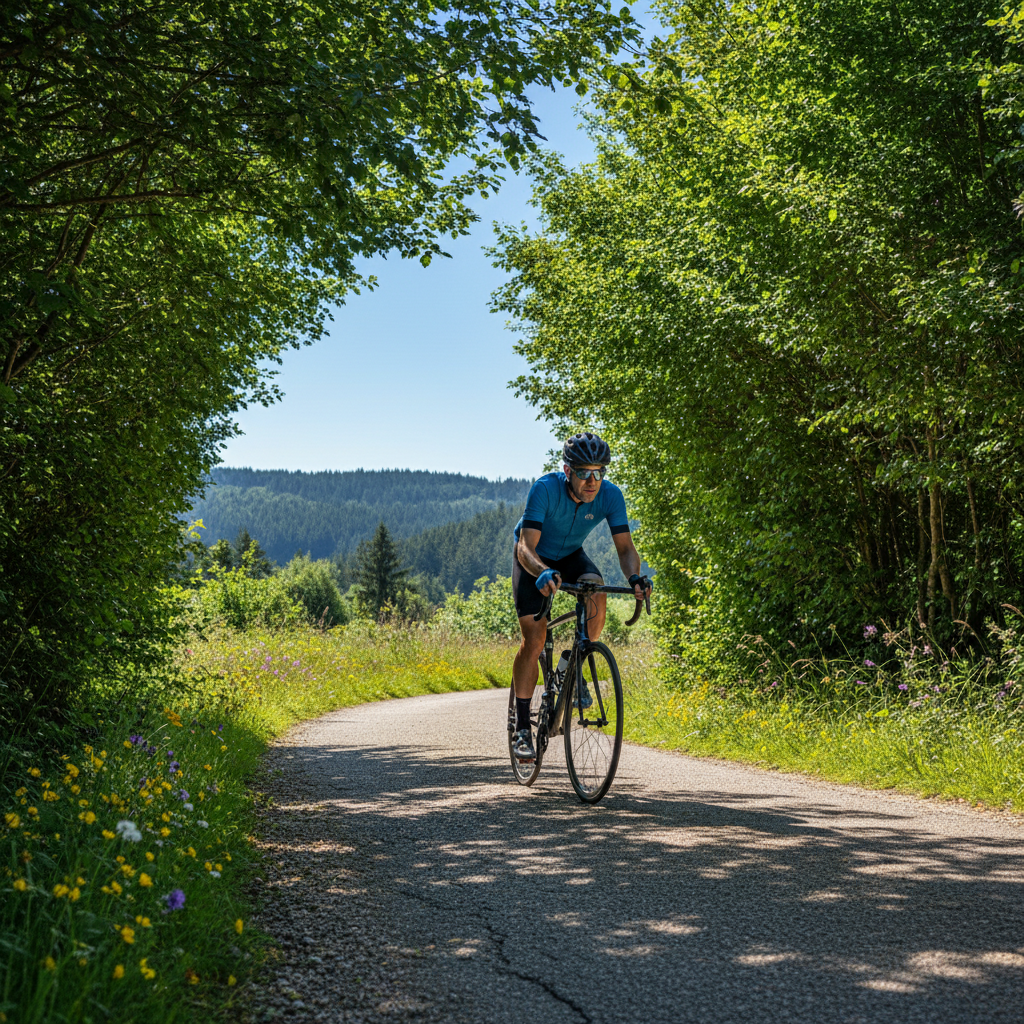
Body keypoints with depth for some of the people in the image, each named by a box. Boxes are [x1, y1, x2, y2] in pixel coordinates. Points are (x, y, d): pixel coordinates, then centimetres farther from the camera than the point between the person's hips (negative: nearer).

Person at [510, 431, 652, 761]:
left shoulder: (610, 496, -24)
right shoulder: (545, 489, -34)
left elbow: (625, 547, -24)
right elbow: (526, 547, -39)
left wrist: (634, 577, -45)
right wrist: (543, 573, -60)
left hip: (571, 556, 3)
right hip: (535, 560, -3)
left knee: (597, 595, -30)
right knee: (534, 639, -14)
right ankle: (522, 727, -2)